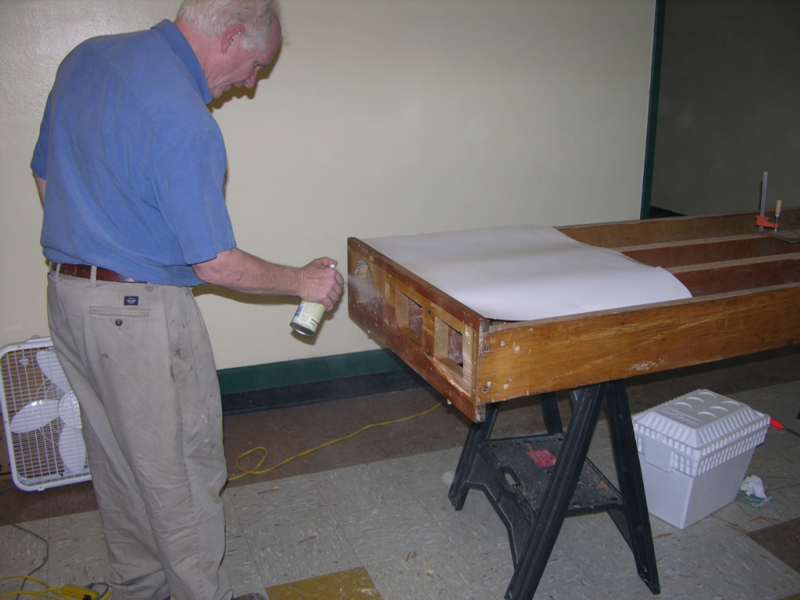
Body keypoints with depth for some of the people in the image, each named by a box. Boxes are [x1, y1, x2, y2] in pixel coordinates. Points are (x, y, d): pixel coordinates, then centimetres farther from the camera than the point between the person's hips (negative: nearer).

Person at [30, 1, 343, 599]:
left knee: (116, 460, 22)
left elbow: (46, 178, 14)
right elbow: (216, 264, -19)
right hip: (141, 314, -9)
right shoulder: (184, 121, -23)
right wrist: (303, 281, -5)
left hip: (66, 296, 9)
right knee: (182, 474, 8)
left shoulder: (85, 56, 5)